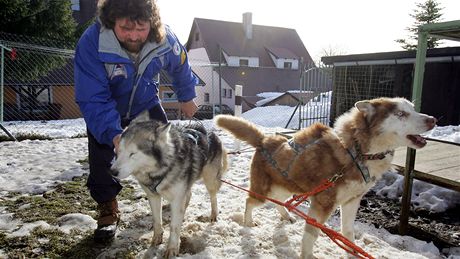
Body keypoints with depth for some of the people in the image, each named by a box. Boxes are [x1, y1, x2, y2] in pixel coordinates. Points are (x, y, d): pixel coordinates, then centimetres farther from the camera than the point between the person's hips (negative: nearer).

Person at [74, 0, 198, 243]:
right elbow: (92, 100, -36)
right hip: (105, 107, -2)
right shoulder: (91, 43, -37)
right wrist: (113, 134, -51)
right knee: (100, 158, -14)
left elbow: (180, 67, -4)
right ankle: (107, 209, 9)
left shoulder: (165, 39, -27)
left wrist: (187, 97, 9)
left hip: (145, 102, 3)